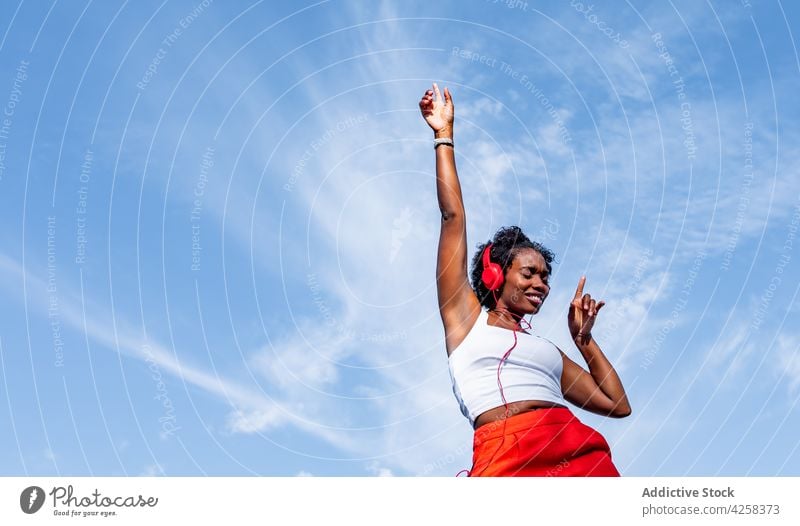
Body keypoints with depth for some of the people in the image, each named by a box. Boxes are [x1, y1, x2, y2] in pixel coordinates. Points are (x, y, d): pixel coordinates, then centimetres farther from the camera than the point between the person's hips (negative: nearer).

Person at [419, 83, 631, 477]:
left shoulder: (547, 349, 32)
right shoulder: (465, 316, 21)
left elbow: (618, 405, 30)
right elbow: (453, 217, 19)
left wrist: (583, 338, 29)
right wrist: (444, 136, 24)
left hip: (581, 453, 4)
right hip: (506, 456, -4)